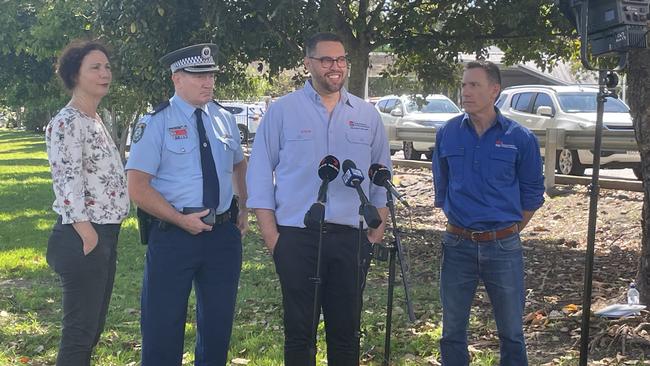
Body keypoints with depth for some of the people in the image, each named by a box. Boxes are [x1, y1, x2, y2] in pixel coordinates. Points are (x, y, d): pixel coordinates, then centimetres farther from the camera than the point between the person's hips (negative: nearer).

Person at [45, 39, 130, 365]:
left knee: (94, 326, 16)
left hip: (107, 234, 9)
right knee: (80, 330, -3)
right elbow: (68, 184, -20)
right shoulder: (66, 123, -13)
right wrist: (88, 237, -23)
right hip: (83, 238, -9)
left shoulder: (95, 119, 15)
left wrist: (106, 237, 17)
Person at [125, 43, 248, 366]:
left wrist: (245, 210, 14)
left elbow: (240, 166, 26)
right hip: (173, 234, -5)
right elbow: (137, 188, -13)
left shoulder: (225, 120, 8)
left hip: (224, 234, 5)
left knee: (219, 321, 15)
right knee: (164, 326, 2)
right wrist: (182, 219, -16)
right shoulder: (155, 123, -8)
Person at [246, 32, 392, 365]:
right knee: (299, 329, 5)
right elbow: (260, 173, 1)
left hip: (352, 238, 3)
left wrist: (378, 228, 8)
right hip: (296, 237, -2)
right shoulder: (282, 110, 1)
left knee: (346, 330, 10)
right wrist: (270, 234, -5)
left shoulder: (367, 115, 10)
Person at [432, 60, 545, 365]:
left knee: (511, 332, 8)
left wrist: (509, 231, 7)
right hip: (457, 245, 2)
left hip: (503, 247, -2)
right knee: (452, 329, 10)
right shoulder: (447, 134, 1)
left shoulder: (520, 138, -5)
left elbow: (532, 192, 5)